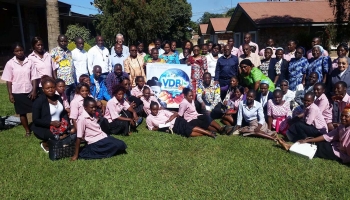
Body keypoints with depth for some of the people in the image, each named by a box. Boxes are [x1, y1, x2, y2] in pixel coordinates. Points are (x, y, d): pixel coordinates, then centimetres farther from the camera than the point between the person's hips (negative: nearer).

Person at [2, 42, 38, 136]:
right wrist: (10, 94, -4)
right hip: (17, 93, 0)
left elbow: (34, 78, -1)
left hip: (29, 91, 0)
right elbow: (8, 80, -2)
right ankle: (27, 130, 23)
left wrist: (34, 90, -7)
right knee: (22, 113, 10)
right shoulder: (10, 63, -3)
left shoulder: (29, 62, -2)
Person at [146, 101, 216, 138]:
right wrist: (159, 128, -8)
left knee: (190, 128, -24)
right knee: (188, 133, -22)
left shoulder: (162, 111, 5)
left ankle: (210, 133, -22)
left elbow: (175, 114, 2)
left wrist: (169, 120, -16)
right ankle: (206, 134, -22)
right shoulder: (149, 118, 6)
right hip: (173, 129, 0)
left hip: (176, 121, 0)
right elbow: (151, 129, 12)